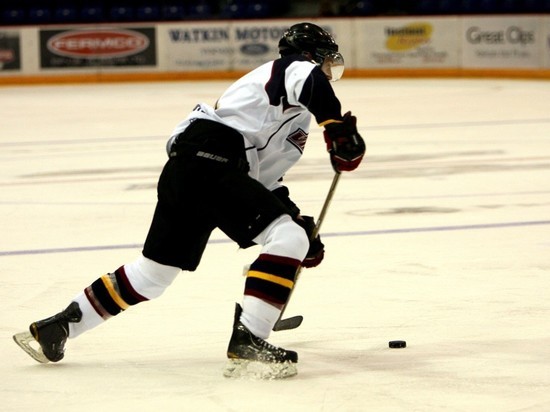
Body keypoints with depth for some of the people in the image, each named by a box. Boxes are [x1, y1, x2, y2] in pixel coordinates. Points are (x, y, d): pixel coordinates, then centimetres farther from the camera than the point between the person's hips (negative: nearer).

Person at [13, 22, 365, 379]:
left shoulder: (292, 119, 31)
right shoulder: (297, 68, 4)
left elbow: (264, 179, 31)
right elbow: (311, 81, -23)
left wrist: (299, 222, 25)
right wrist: (340, 129, -20)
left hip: (182, 173, 10)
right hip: (207, 162, -10)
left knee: (155, 271, 18)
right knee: (288, 238, -15)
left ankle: (56, 326, 25)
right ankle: (247, 338, -20)